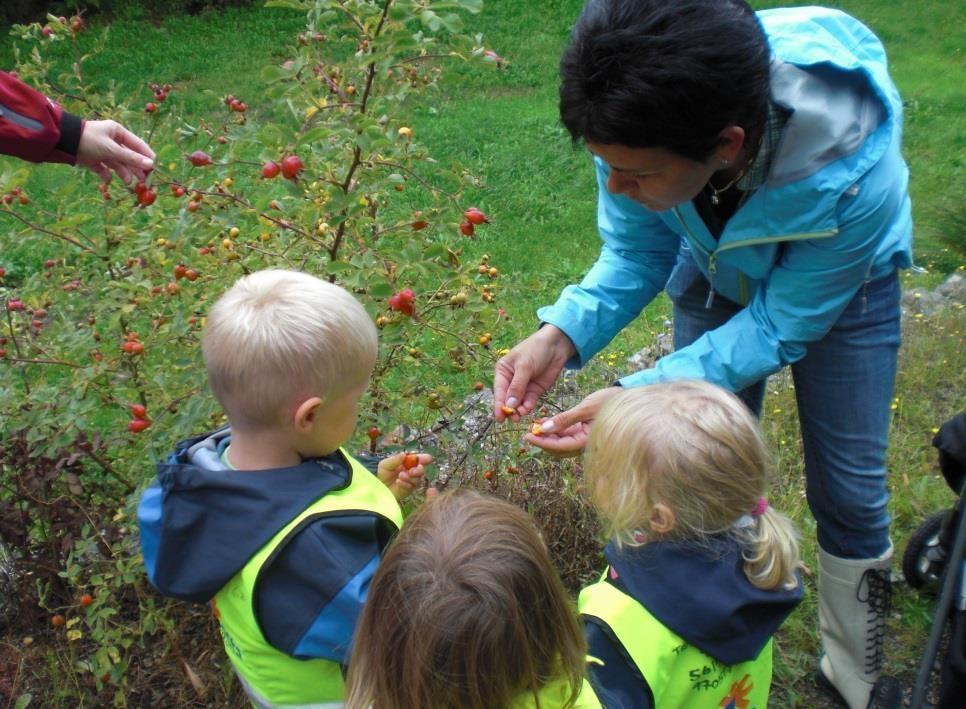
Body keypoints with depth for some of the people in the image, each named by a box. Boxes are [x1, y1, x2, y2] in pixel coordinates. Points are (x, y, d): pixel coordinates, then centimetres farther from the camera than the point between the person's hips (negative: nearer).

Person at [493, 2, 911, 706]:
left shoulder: (852, 169, -42)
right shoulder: (644, 122, -33)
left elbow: (781, 323, -28)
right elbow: (635, 257, -15)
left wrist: (641, 397, -38)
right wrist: (562, 333, -32)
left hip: (839, 278, -2)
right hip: (715, 271, 3)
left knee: (849, 490, 4)